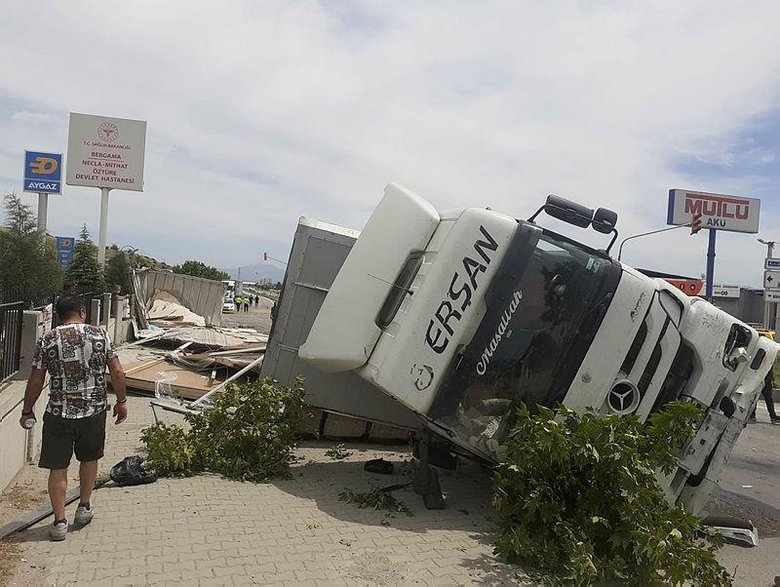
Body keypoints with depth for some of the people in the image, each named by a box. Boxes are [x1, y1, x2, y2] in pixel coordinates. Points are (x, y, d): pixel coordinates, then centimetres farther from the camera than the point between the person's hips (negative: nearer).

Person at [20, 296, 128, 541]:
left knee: (57, 468, 10)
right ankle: (84, 507, 34)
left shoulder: (47, 340, -4)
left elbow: (35, 381, -1)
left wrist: (27, 411, 12)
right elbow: (117, 372, -5)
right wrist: (121, 401, 7)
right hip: (94, 411, 1)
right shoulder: (100, 335, -4)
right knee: (89, 458, 23)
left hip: (58, 413, -1)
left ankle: (59, 522, 15)